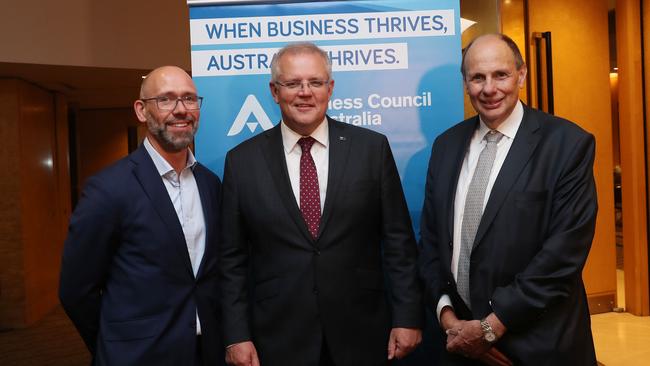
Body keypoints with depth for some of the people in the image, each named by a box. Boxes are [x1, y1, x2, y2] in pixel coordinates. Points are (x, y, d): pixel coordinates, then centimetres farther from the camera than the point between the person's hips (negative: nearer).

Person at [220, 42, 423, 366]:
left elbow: (398, 241, -1)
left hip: (361, 335, 0)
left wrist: (407, 317, -3)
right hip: (278, 340, 0)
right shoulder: (242, 160, -1)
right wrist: (237, 336, -2)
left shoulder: (372, 148, -2)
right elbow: (233, 259, 1)